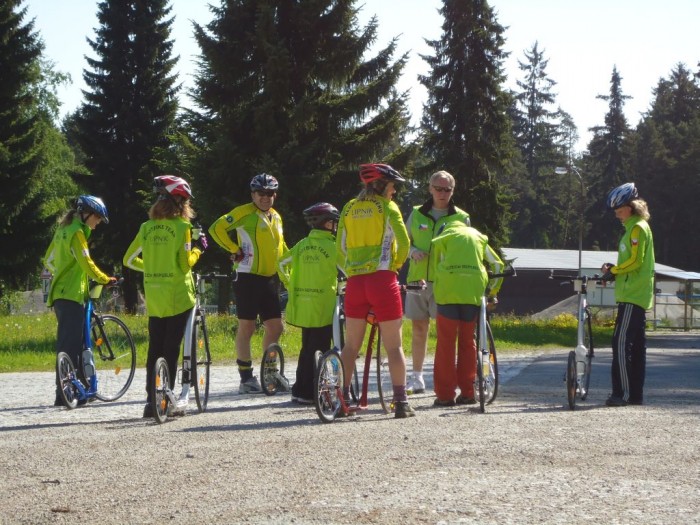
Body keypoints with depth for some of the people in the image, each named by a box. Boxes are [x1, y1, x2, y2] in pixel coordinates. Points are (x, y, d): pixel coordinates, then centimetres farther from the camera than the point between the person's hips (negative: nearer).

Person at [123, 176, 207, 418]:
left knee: (154, 350, 9)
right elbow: (185, 264, -14)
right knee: (171, 349, 0)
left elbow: (129, 260, 11)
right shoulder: (182, 226, -9)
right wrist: (198, 248, 3)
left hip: (153, 298, 4)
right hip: (178, 296, -4)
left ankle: (151, 402, 8)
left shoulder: (146, 228, 6)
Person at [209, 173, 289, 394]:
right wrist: (235, 250, -11)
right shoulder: (245, 212, -6)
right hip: (249, 278, -7)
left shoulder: (276, 217, 16)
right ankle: (246, 378, 1)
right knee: (246, 328, -3)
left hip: (270, 280, 7)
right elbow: (216, 228, -13)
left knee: (275, 327, 6)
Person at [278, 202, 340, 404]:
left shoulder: (302, 245, 8)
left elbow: (282, 263, 11)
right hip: (323, 307, -6)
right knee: (319, 350, 0)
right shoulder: (331, 246, -9)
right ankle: (307, 393, -2)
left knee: (307, 348, 16)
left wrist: (291, 286, 19)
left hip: (302, 306, 6)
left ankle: (300, 391, 19)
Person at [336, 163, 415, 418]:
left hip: (355, 281, 4)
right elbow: (403, 241, -8)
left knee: (351, 344, 12)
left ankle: (343, 398, 10)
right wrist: (396, 264, 9)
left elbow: (340, 249, 11)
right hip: (382, 280, -4)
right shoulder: (387, 207, -1)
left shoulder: (349, 209, 13)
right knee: (393, 345, 0)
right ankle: (401, 402, -2)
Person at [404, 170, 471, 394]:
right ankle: (417, 379, 14)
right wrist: (412, 251, -6)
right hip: (417, 279, 3)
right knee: (418, 329, 6)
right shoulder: (417, 214, 13)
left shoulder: (461, 218, 6)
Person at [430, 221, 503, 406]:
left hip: (448, 290, -3)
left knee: (445, 343, 2)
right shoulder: (478, 236, 25)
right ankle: (467, 393, 13)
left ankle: (445, 395, 0)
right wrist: (492, 292, 32)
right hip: (474, 291, 3)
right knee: (468, 341, 13)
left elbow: (437, 265, 12)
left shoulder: (442, 238, 17)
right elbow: (497, 264, 24)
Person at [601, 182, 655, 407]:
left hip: (633, 296, -11)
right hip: (634, 294, 11)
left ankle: (621, 393, -17)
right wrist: (613, 269, 9)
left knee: (621, 342, -14)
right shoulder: (633, 228, 20)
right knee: (636, 345, 10)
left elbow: (635, 261, -18)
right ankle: (635, 394, 13)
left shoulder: (638, 228, -10)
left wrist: (613, 271, -7)